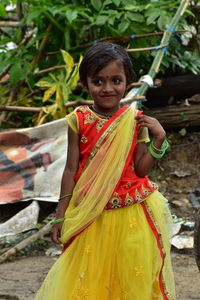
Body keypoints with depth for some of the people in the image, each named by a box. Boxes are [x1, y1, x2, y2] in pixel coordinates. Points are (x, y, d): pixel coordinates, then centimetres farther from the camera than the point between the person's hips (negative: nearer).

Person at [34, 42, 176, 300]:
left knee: (131, 278, 13)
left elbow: (141, 169, -5)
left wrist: (158, 139, -18)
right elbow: (71, 170, -2)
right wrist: (60, 215, -1)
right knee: (90, 278, 12)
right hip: (89, 216, 0)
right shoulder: (79, 120, -7)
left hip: (131, 214, 0)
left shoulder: (135, 120, -6)